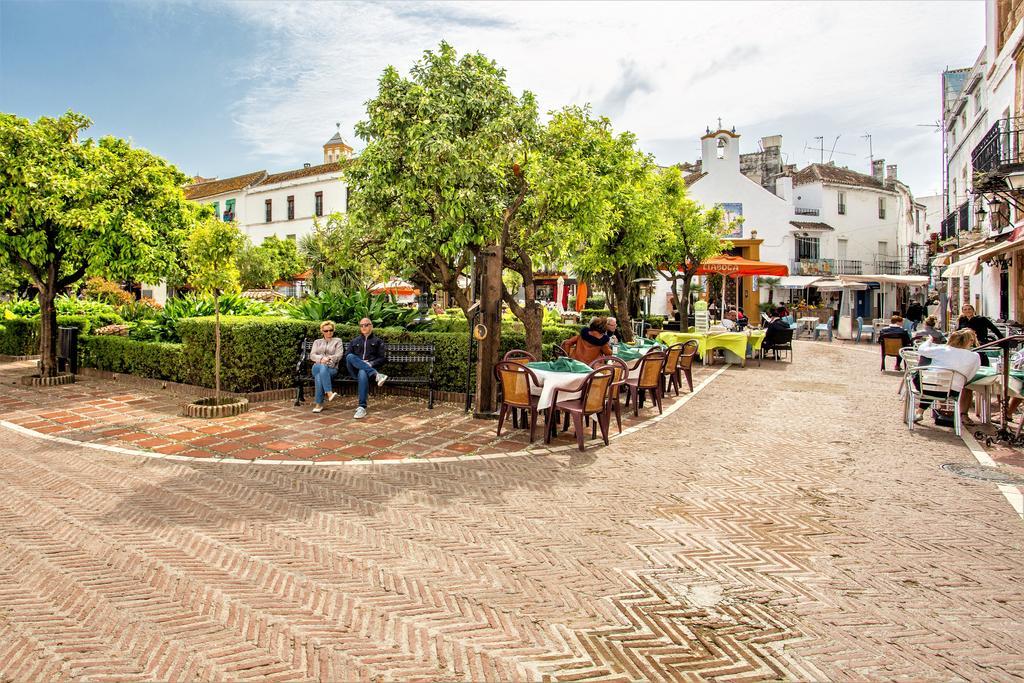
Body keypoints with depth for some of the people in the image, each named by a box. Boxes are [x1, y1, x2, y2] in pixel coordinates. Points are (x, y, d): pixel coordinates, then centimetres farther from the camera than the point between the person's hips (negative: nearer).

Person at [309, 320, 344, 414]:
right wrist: (321, 359, -13)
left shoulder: (337, 341, 20)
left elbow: (339, 356, 4)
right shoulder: (317, 342, 27)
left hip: (331, 368, -1)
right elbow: (312, 355, 10)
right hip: (317, 367, 2)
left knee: (319, 376, -37)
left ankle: (319, 404, -39)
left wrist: (328, 359, -16)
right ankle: (329, 393, -49)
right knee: (321, 367, -38)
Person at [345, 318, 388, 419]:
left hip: (371, 368, -2)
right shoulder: (354, 342, 26)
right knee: (350, 357, -31)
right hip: (355, 371, 3)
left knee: (363, 373, -40)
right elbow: (347, 359, 16)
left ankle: (362, 408, -48)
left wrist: (371, 364, -10)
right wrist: (361, 363, -4)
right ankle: (376, 375, -41)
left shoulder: (378, 341, 19)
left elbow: (383, 358, 7)